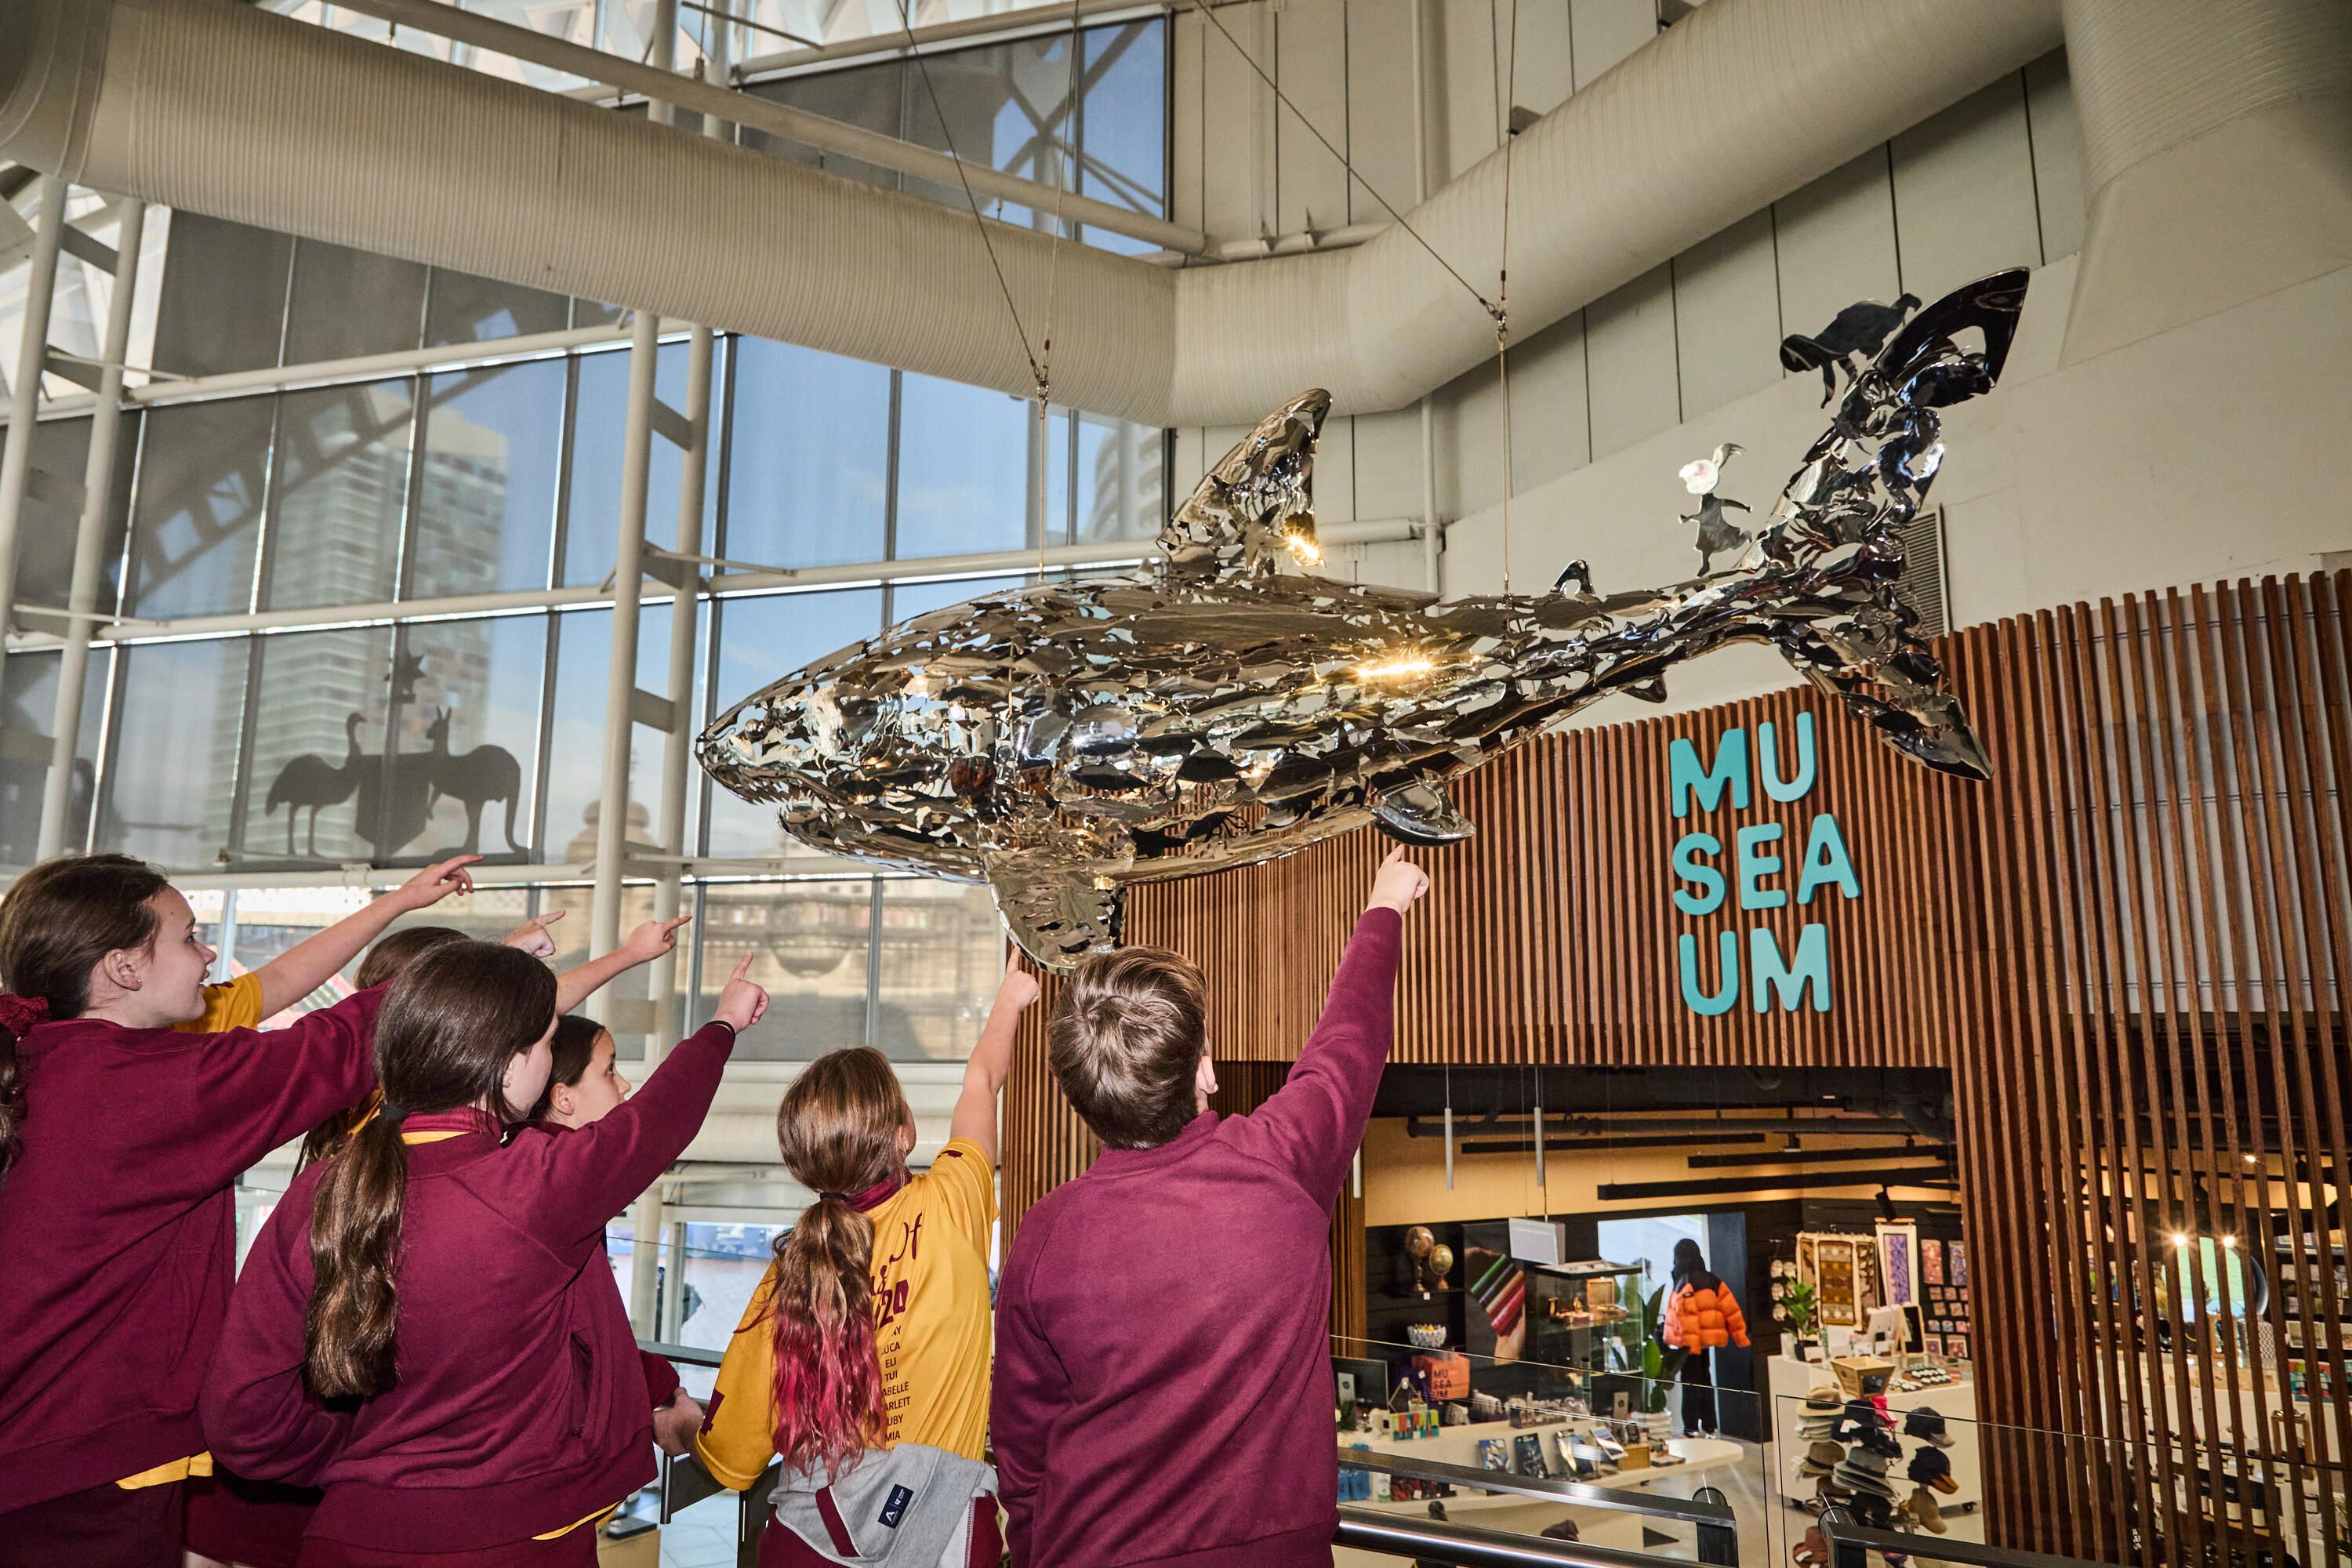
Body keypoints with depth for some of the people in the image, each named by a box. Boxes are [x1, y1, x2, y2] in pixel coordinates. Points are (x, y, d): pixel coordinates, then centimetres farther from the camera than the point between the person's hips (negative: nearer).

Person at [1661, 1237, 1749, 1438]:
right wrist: (1741, 1337, 9)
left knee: (1690, 1384, 0)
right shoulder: (1712, 1280, 6)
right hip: (1708, 1341, 7)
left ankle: (1691, 1427, 1)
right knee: (1705, 1382, 18)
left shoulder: (1683, 1284, -17)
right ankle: (1708, 1425, 23)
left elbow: (1686, 1316, -24)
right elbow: (1731, 1310, 5)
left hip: (1689, 1343, -7)